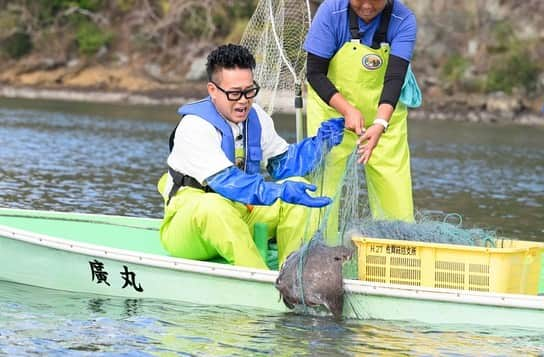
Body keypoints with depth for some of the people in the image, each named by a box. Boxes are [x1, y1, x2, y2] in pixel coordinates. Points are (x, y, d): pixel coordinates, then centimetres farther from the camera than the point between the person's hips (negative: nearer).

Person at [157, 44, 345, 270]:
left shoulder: (255, 117, 4)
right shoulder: (194, 127, -21)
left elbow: (282, 163, 11)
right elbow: (225, 181, -33)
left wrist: (321, 142, -6)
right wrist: (281, 192, -44)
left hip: (239, 221, 7)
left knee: (297, 185, -7)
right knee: (212, 205, -40)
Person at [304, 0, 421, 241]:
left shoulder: (403, 20, -19)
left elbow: (395, 77, -26)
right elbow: (315, 72, -17)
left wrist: (380, 124, -41)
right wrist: (348, 110, -30)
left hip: (384, 111, 1)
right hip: (332, 106, -1)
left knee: (394, 184, -4)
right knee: (324, 177, -6)